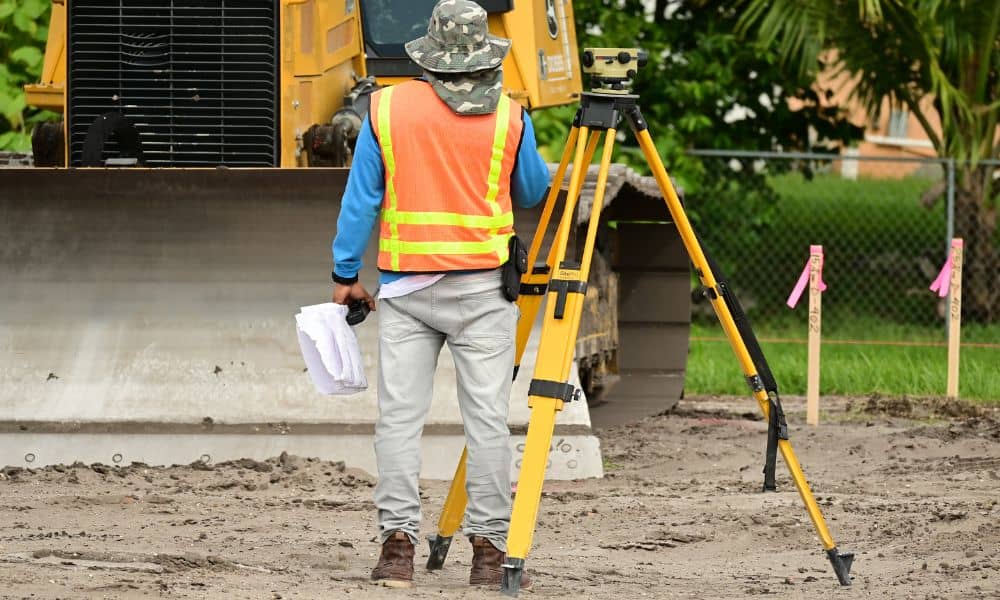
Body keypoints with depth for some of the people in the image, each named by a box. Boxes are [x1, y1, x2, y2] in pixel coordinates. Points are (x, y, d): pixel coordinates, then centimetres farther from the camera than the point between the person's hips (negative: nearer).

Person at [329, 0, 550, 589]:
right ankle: (491, 549, -1)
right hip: (483, 287, -1)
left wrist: (347, 274, 10)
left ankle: (398, 543, -5)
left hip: (405, 286, 1)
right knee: (487, 418, 0)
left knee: (400, 416, 2)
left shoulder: (387, 108, 1)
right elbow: (533, 192, 14)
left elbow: (361, 198, 2)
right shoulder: (509, 116, -1)